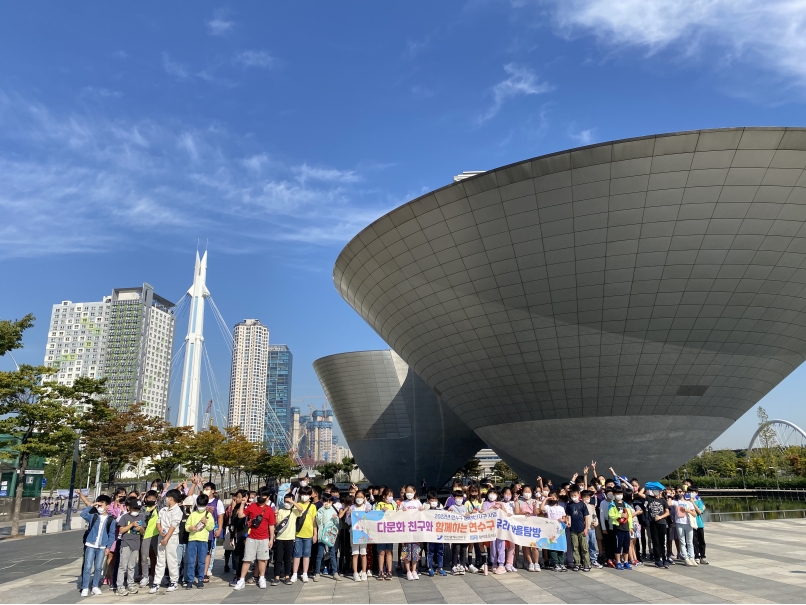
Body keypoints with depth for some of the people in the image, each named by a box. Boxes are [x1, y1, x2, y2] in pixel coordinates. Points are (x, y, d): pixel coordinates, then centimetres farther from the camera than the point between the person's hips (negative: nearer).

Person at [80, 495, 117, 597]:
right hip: (90, 545, 0)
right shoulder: (93, 516, 2)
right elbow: (83, 514, -12)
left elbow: (111, 535, 2)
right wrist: (92, 506, -10)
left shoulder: (111, 520, 0)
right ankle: (85, 588, 3)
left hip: (102, 547, 0)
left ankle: (95, 586, 20)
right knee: (87, 567, -3)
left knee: (98, 568, 7)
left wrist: (108, 547, -4)